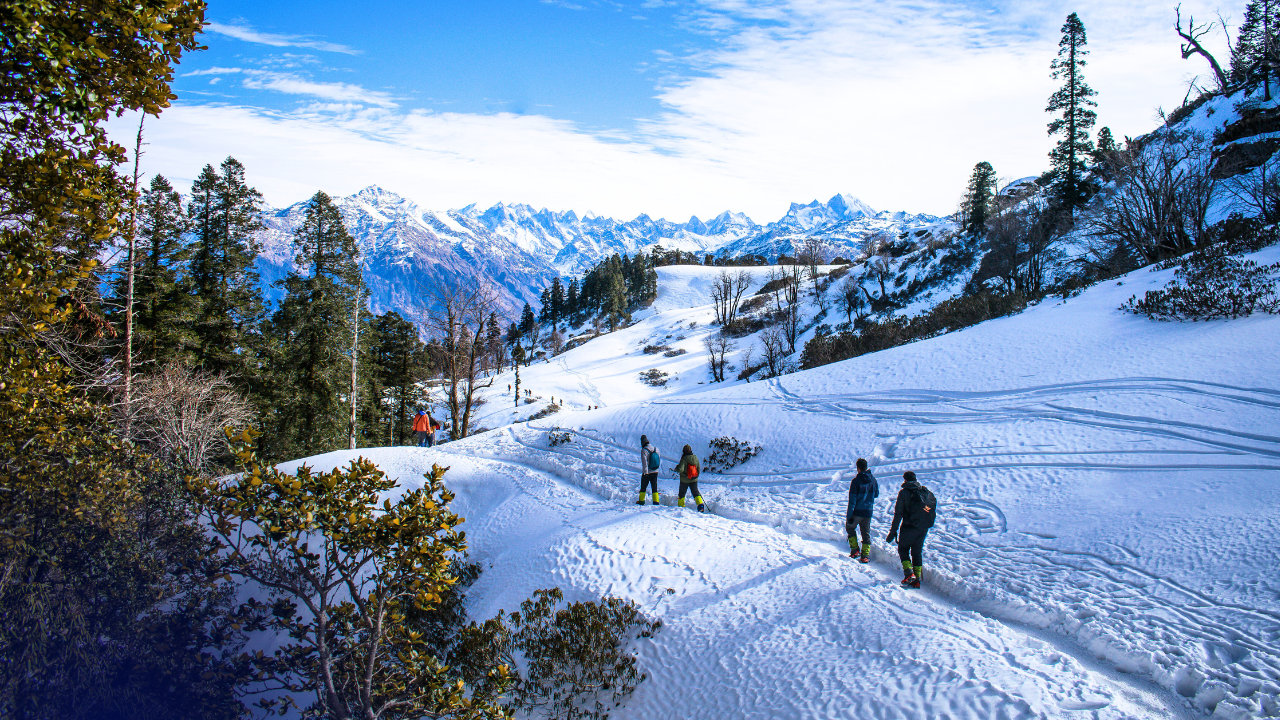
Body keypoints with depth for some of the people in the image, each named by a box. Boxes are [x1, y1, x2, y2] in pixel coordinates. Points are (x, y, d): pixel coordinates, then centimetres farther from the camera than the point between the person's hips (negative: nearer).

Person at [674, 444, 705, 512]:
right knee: (696, 492, 6)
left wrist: (677, 468, -2)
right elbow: (698, 469, 9)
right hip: (694, 480, 4)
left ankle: (681, 507, 21)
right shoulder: (695, 458, 0)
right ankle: (700, 505, -14)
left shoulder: (684, 459, -17)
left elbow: (680, 469, -24)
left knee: (682, 494, 13)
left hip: (684, 480, -4)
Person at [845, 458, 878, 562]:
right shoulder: (873, 479, -1)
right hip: (868, 512, 4)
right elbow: (876, 494, 15)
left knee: (850, 528, 18)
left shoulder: (856, 481, -16)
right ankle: (865, 555, 8)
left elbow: (852, 500, -16)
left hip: (857, 511, -4)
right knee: (866, 533, 13)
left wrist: (849, 516, -14)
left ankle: (854, 551, 13)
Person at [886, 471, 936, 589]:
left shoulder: (904, 492, -6)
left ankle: (909, 573, -7)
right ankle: (917, 579, 12)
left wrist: (893, 530, -6)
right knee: (917, 551, 14)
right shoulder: (926, 491, 9)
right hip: (924, 527, 5)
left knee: (903, 549, 11)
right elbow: (934, 505, 13)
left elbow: (898, 513, -9)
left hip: (910, 526, -5)